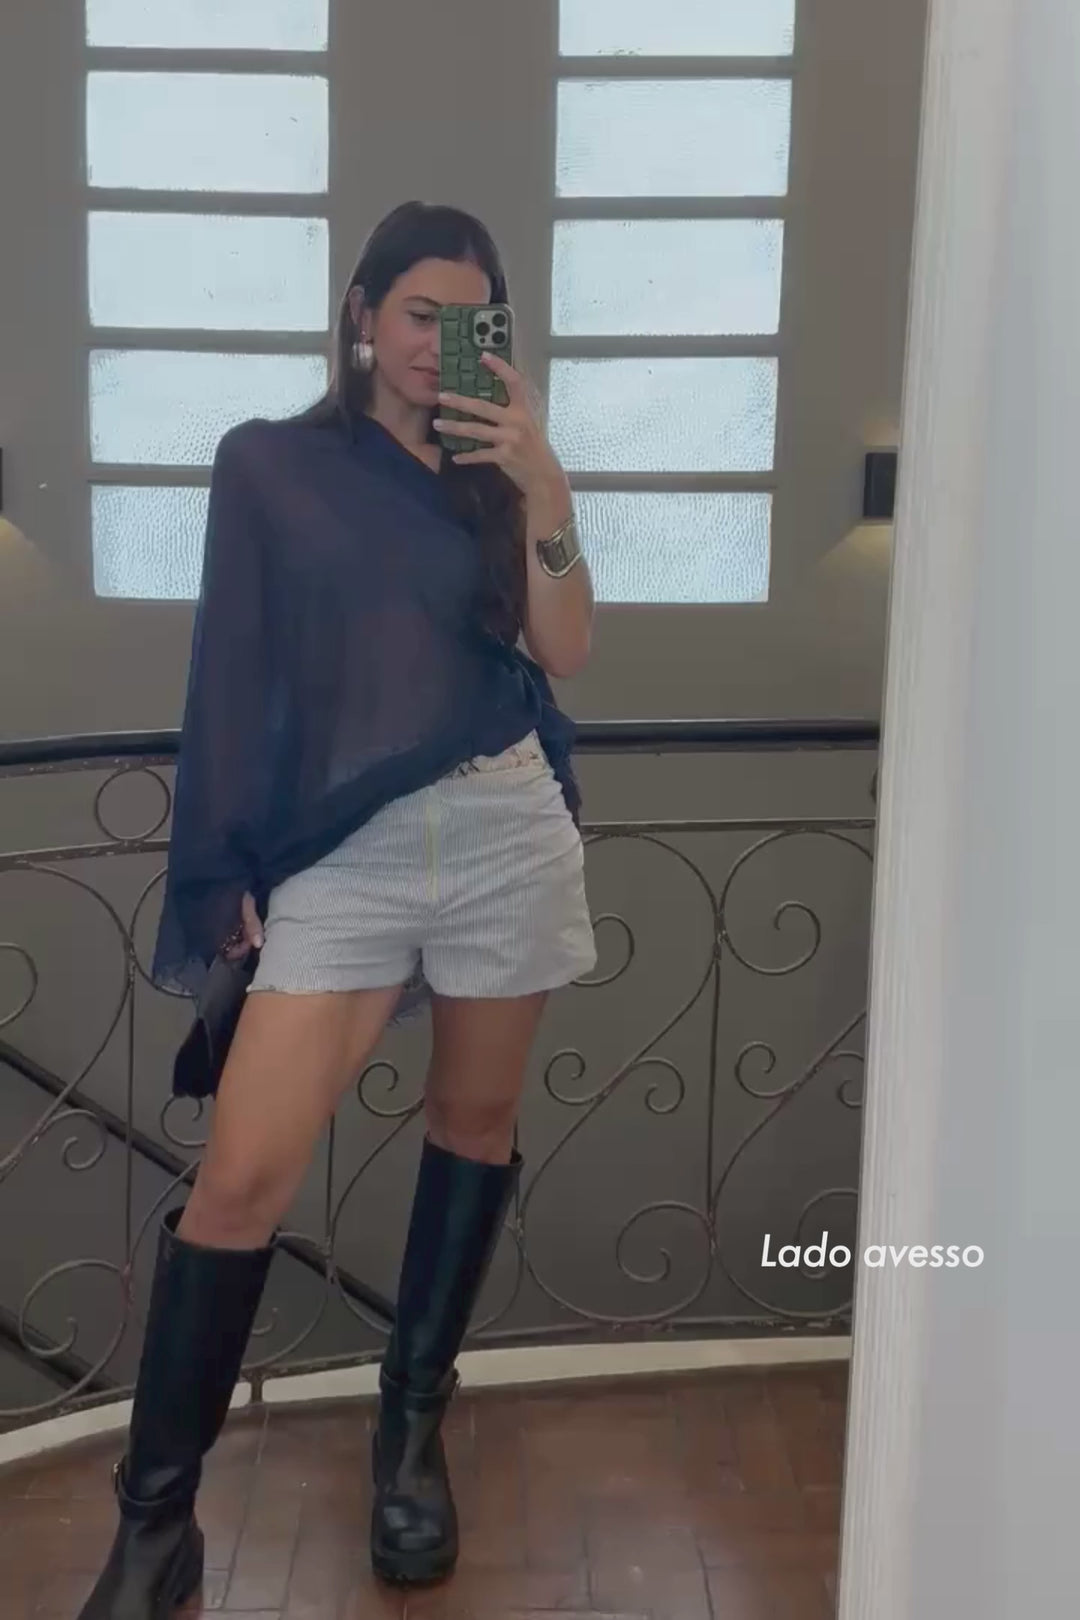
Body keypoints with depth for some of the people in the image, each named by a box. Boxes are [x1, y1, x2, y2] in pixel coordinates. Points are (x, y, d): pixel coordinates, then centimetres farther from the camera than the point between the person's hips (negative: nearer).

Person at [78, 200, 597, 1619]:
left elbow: (564, 652, 0)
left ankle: (413, 1431, 31)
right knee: (242, 1177, -10)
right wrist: (232, 869, -1)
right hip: (342, 852, -3)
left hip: (506, 833, 3)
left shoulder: (493, 475, 12)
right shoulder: (269, 464, 5)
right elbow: (236, 674, 3)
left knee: (477, 1121, 11)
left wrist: (544, 486, -11)